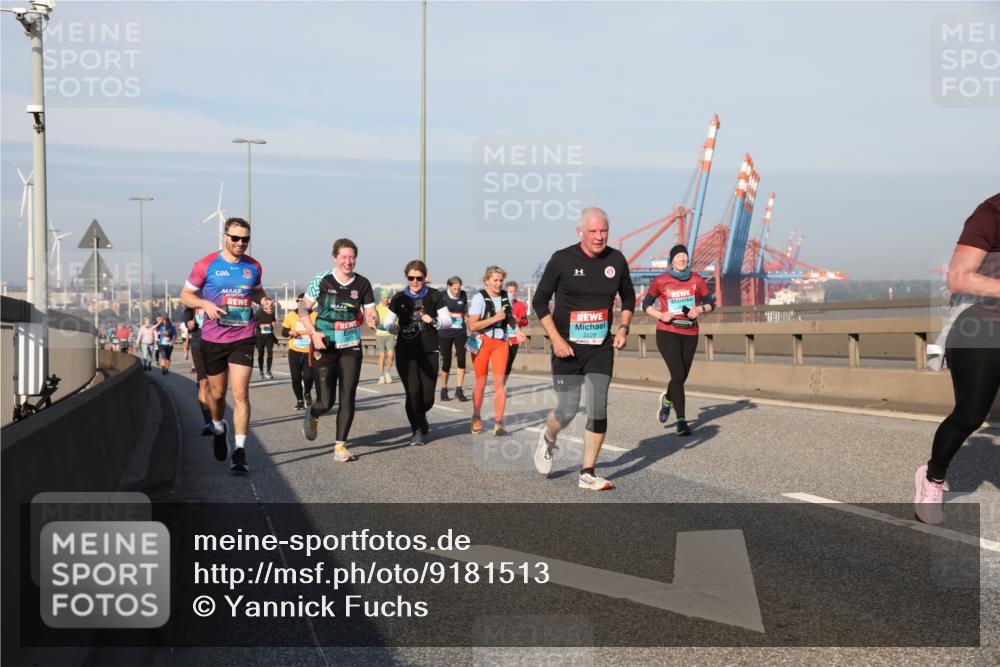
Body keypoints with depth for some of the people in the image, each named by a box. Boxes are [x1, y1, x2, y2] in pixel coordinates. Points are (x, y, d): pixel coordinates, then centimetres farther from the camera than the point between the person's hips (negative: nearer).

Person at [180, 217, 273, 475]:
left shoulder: (253, 266, 4)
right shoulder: (206, 265, -5)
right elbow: (185, 295, 2)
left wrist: (264, 300, 0)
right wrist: (206, 304, -17)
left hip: (243, 339, 1)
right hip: (213, 339, 0)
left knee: (240, 394, -10)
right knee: (217, 393, 13)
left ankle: (239, 451, -8)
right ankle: (219, 427, 45)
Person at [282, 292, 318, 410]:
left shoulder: (314, 316, -3)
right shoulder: (290, 315, 1)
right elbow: (283, 331, 8)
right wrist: (290, 332, -13)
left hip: (309, 352, -1)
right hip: (294, 352, 2)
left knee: (308, 376, -10)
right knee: (296, 377, 2)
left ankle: (307, 393, 24)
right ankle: (299, 400, 24)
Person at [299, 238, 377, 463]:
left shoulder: (362, 284, 0)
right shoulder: (322, 280, -5)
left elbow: (370, 314, 2)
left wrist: (372, 320, -21)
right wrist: (313, 333, -13)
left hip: (351, 347, 2)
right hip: (325, 347, -2)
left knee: (348, 398, -4)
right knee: (325, 401, -2)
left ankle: (340, 446, 6)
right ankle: (312, 415, 35)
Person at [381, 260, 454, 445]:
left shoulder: (433, 296, 2)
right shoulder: (399, 298, 5)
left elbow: (448, 320, 3)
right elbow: (388, 322, 5)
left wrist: (434, 321, -18)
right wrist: (392, 326, -19)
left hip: (429, 353, 0)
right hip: (406, 352, 0)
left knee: (428, 397, 0)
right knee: (413, 392, -11)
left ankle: (420, 416, 36)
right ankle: (418, 430, 9)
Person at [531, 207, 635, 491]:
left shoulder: (616, 260, 2)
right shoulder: (562, 259, -9)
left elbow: (628, 297, 18)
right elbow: (539, 301, -3)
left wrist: (623, 327, 2)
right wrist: (556, 339, -12)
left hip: (601, 348, 3)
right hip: (568, 349, -3)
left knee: (598, 410, -4)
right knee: (567, 411, -2)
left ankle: (587, 474, 8)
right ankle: (548, 439, 33)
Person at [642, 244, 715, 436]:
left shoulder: (697, 280, 4)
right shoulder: (661, 280, -1)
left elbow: (710, 303, 10)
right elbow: (646, 304, 7)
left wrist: (700, 309, -12)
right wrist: (660, 315, -11)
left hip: (690, 334, 3)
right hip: (667, 333, -3)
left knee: (682, 377, 11)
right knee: (678, 375, -14)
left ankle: (667, 399, 45)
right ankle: (682, 421, -8)